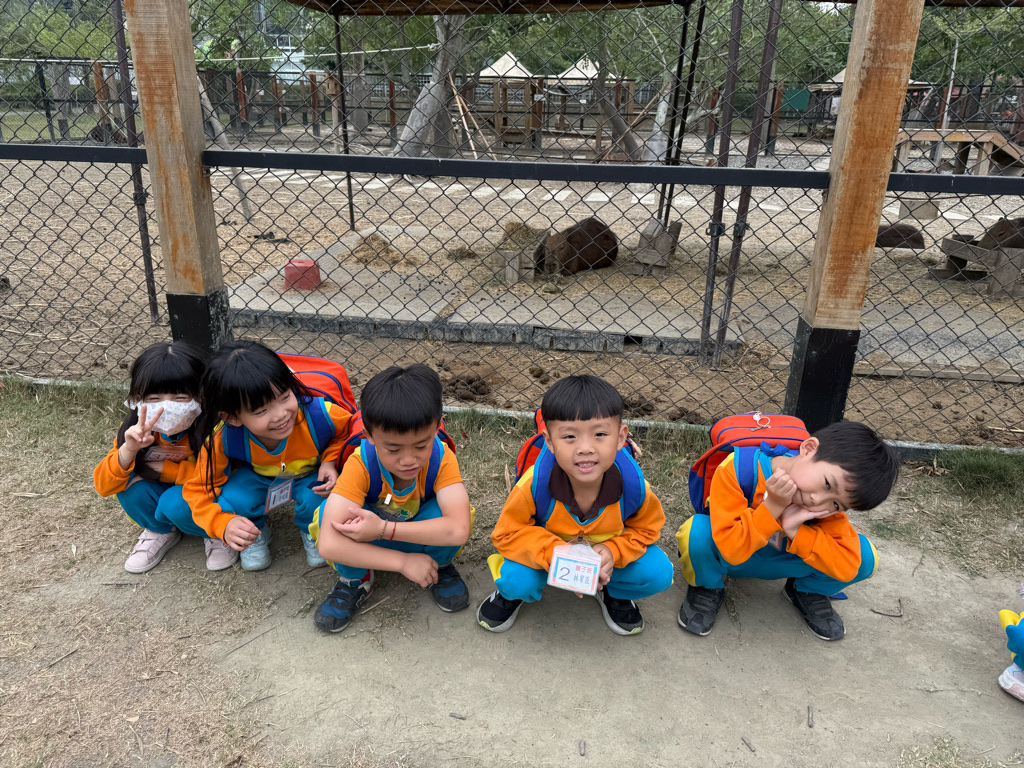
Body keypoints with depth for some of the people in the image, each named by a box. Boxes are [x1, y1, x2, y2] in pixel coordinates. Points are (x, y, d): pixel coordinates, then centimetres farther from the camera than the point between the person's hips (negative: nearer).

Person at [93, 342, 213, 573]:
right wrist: (128, 450, -42)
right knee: (132, 482, -24)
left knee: (175, 502, -34)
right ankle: (161, 532, 4)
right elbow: (103, 486, -21)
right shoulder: (137, 429, -18)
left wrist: (163, 469, -27)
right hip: (157, 493, 5)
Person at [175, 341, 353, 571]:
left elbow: (350, 432, -12)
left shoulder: (321, 415, -35)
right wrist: (223, 524, -37)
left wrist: (331, 461, -29)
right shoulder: (222, 439, -32)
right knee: (234, 500, -29)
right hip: (255, 477, 1)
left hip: (310, 476, 0)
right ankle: (256, 535, 8)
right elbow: (200, 489, -19)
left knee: (316, 499, -32)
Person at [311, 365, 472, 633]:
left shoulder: (441, 458, -30)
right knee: (331, 513, -32)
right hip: (372, 548, 0)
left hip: (424, 537, 0)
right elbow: (329, 544, -41)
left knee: (451, 510, -34)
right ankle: (355, 580, -1)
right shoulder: (360, 464, -32)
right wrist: (403, 562, -39)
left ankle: (439, 567, 1)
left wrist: (383, 528, -46)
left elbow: (457, 529, -43)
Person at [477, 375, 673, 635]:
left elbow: (647, 528, -7)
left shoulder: (633, 484, -28)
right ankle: (510, 593, 12)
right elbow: (508, 533, -20)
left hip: (608, 552, 2)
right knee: (517, 581, -28)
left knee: (659, 574, -19)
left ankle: (614, 592, 16)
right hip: (548, 549, -1)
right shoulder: (536, 482, -34)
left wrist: (613, 552, -26)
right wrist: (555, 555, -35)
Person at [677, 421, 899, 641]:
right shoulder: (737, 470, -35)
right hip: (726, 558, -3)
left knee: (864, 555, -20)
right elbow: (732, 550, -37)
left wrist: (794, 530, -38)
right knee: (698, 532, -39)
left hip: (780, 561, 3)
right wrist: (772, 505, -44)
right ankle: (707, 589, -5)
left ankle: (809, 592, 11)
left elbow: (846, 567, -27)